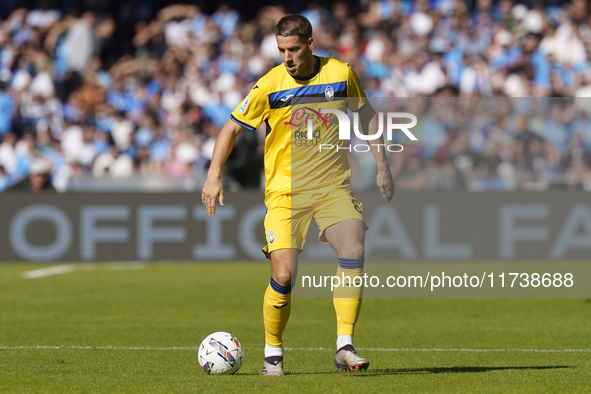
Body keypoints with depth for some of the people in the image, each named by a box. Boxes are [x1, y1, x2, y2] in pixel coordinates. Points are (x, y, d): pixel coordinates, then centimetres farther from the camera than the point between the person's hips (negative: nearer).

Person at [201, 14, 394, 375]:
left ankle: (345, 346, -18)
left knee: (354, 250, -23)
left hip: (333, 186, 1)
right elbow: (232, 128, 4)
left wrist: (382, 165, 12)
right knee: (284, 275, -13)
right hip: (285, 192, -1)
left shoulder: (340, 74, 0)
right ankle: (273, 352, 9)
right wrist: (214, 176, -5)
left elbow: (366, 114, 16)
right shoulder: (270, 86, -6)